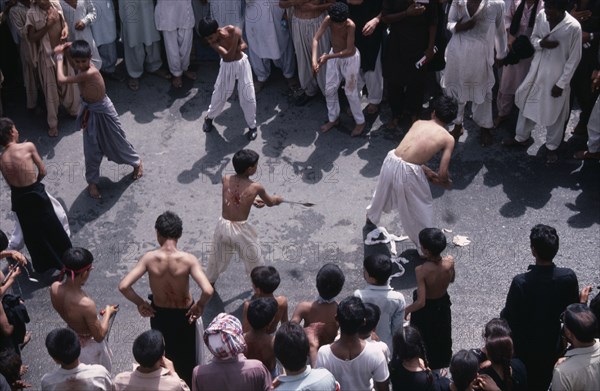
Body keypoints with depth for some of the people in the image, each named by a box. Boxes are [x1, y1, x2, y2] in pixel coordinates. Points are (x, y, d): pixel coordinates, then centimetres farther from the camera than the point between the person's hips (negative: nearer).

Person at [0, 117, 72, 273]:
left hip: (18, 198, 4)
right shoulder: (28, 146, -17)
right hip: (36, 194, -4)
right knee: (53, 229, 17)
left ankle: (43, 265, 38)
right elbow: (43, 171, -9)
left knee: (32, 233, 22)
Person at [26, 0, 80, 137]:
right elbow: (32, 38, -15)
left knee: (70, 83, 17)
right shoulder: (32, 13, -16)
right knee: (51, 89, 5)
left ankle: (74, 111, 41)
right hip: (47, 55, -4)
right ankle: (52, 123, 18)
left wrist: (66, 28, -9)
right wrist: (47, 26, -27)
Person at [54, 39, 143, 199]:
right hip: (89, 111, 7)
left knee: (117, 141, 16)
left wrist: (59, 56, -25)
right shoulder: (84, 67, -12)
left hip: (102, 111, -7)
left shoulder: (90, 73, -36)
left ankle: (136, 162, 44)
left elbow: (62, 79, -35)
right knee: (91, 150, 14)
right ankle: (92, 181, 29)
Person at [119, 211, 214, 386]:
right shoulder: (188, 259, -27)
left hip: (158, 313, 2)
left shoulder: (149, 258, -23)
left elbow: (123, 286, -26)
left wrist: (140, 303, -9)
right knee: (185, 356, 24)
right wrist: (200, 305, -15)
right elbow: (208, 291, -36)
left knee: (162, 354, 29)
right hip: (184, 314, -2)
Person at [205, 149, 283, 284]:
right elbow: (270, 202, 7)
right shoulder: (256, 187, -14)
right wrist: (277, 199, 29)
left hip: (223, 226, 4)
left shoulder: (225, 179, -6)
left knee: (217, 257, 27)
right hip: (241, 229, -4)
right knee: (254, 260, 20)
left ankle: (209, 283, 46)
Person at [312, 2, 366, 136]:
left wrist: (328, 57, -33)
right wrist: (314, 59, -39)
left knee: (351, 91, 5)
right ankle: (333, 119, 32)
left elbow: (349, 50, -30)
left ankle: (360, 122, 23)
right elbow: (316, 38, -25)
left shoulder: (350, 25, -33)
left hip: (350, 58, -5)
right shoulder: (328, 20, -23)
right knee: (330, 89, 12)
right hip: (334, 56, 5)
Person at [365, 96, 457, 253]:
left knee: (382, 192, 35)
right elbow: (442, 174, -1)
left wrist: (426, 171, 27)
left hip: (391, 161, 5)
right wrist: (447, 183, 22)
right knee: (422, 206, 21)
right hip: (408, 172, -5)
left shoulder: (418, 123, 15)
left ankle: (371, 217, 64)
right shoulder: (448, 139, 3)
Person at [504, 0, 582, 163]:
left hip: (556, 75, -5)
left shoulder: (573, 27, -23)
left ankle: (552, 146, 32)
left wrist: (561, 83, -12)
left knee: (554, 112, 11)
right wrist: (540, 43, -18)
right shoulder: (541, 16, -10)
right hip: (536, 70, 5)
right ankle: (521, 137, 41)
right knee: (527, 103, 19)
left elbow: (574, 58, -14)